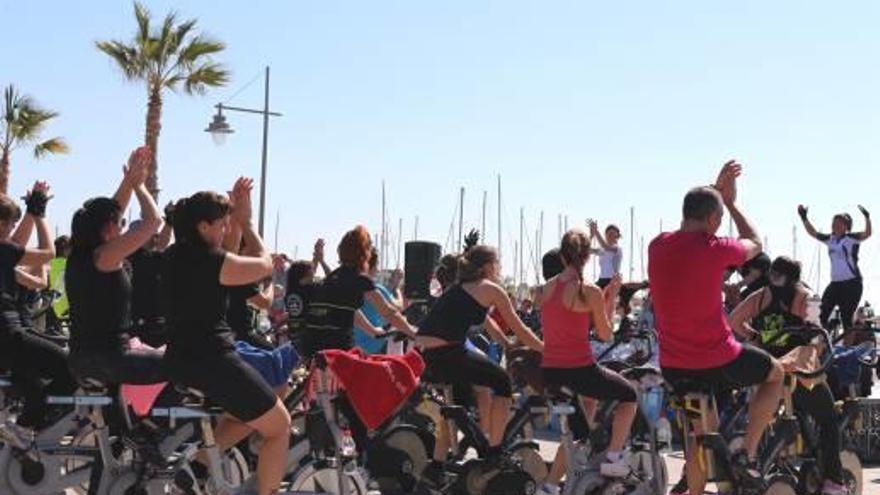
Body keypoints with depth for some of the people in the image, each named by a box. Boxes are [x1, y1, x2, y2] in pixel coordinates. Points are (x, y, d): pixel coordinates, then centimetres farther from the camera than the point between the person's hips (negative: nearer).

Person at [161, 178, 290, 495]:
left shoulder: (175, 255, 8)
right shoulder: (210, 260, -17)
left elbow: (233, 256, 24)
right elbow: (264, 265, -3)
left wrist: (235, 210, 18)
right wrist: (246, 221, 7)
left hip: (182, 360, 9)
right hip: (212, 360, -9)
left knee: (249, 414, 28)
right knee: (279, 426, 7)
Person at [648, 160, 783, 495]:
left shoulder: (657, 246, -2)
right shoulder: (714, 249, -18)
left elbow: (691, 227, 23)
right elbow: (755, 243, 6)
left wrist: (716, 191, 24)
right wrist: (730, 202, 17)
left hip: (673, 367, 5)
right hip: (718, 363, -5)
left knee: (704, 429, 27)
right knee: (776, 373, 23)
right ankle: (748, 454, 16)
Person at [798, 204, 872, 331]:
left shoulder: (851, 238, -8)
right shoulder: (830, 239, 10)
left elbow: (867, 234, -24)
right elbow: (813, 233, 20)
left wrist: (867, 217, -40)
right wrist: (804, 218, 12)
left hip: (852, 283, -7)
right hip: (835, 283, 7)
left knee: (846, 317, -6)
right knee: (823, 314, 2)